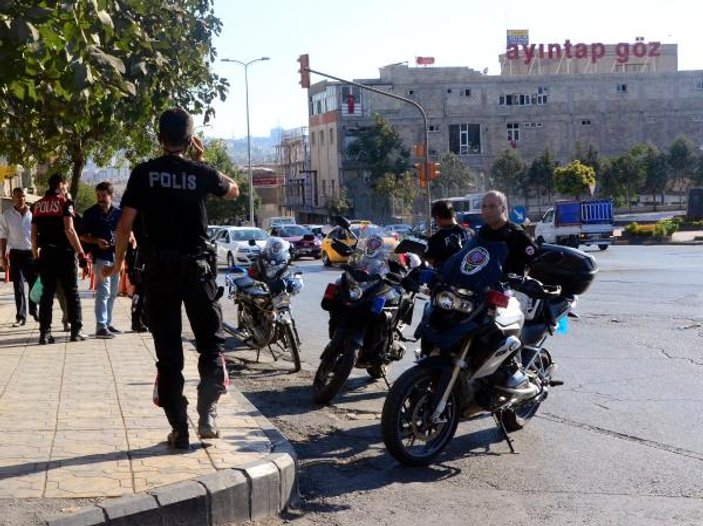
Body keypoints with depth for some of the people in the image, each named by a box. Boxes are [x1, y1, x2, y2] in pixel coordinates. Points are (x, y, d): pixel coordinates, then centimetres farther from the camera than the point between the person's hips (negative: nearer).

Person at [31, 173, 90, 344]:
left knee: (47, 293, 7)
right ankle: (76, 331, 5)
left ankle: (45, 333, 3)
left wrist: (36, 256, 17)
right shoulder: (64, 202, -5)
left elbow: (34, 234, 11)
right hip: (64, 253, -5)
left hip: (45, 253, 5)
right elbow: (69, 230, -15)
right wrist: (81, 253, -14)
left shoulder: (38, 205, 11)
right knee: (72, 293, 4)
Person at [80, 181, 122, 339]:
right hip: (101, 257, -5)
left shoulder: (118, 213, 8)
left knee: (112, 293, 13)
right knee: (103, 291, -14)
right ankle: (100, 327, -16)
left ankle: (108, 323, 23)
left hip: (116, 256, 5)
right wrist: (97, 241, -17)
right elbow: (83, 236, 0)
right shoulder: (90, 213, -2)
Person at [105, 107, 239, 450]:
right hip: (197, 267, 0)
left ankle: (179, 429, 4)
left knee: (168, 353, 5)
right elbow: (233, 191, 19)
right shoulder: (200, 173, -1)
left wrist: (119, 261, 8)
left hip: (159, 270, 0)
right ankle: (207, 413, -1)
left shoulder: (143, 173, -3)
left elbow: (125, 224, -5)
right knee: (211, 344, 12)